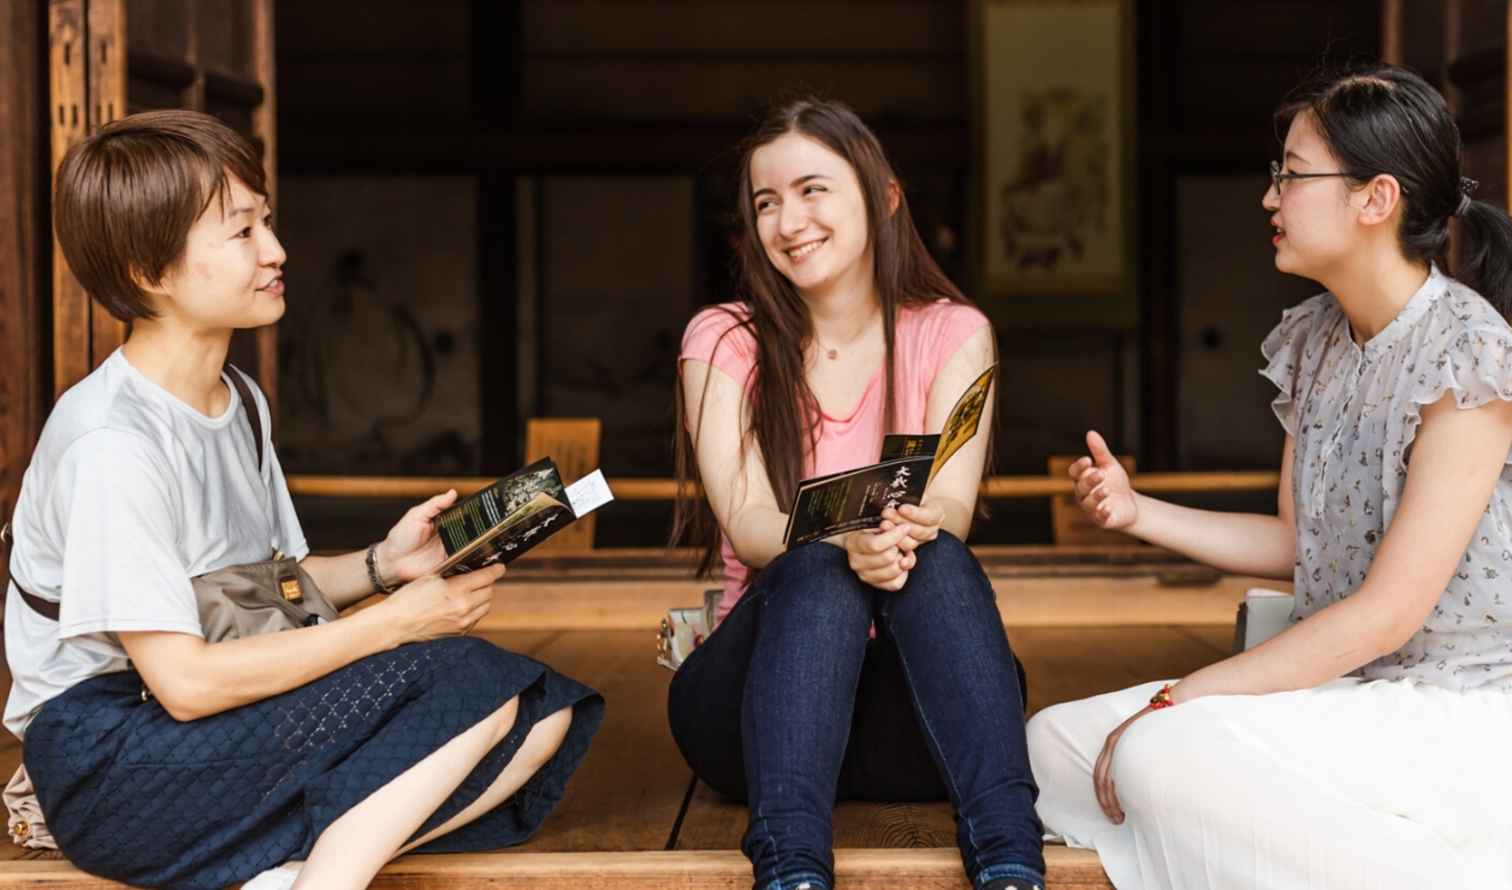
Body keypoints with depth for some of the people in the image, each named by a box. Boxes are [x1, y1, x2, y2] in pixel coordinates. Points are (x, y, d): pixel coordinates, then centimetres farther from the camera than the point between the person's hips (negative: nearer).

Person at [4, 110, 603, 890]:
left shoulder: (239, 401, 11)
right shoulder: (110, 445, -19)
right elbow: (184, 681, -22)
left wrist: (382, 564, -2)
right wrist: (394, 623, -17)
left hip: (232, 721, 9)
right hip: (112, 761, -9)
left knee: (547, 716, -9)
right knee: (468, 679, -24)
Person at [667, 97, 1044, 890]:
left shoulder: (951, 334, 6)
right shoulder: (724, 340, 4)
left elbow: (951, 507, -10)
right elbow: (747, 523, -11)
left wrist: (913, 527, -37)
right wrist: (846, 541, -35)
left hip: (914, 705, 1)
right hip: (761, 689, 0)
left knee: (938, 559, -30)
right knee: (820, 570, -32)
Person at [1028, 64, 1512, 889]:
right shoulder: (1311, 339, 8)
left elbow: (1389, 613, -21)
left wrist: (1176, 700, -20)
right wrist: (1137, 511, 1)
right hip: (1342, 687, 9)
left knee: (1163, 754, -29)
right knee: (1054, 739, -2)